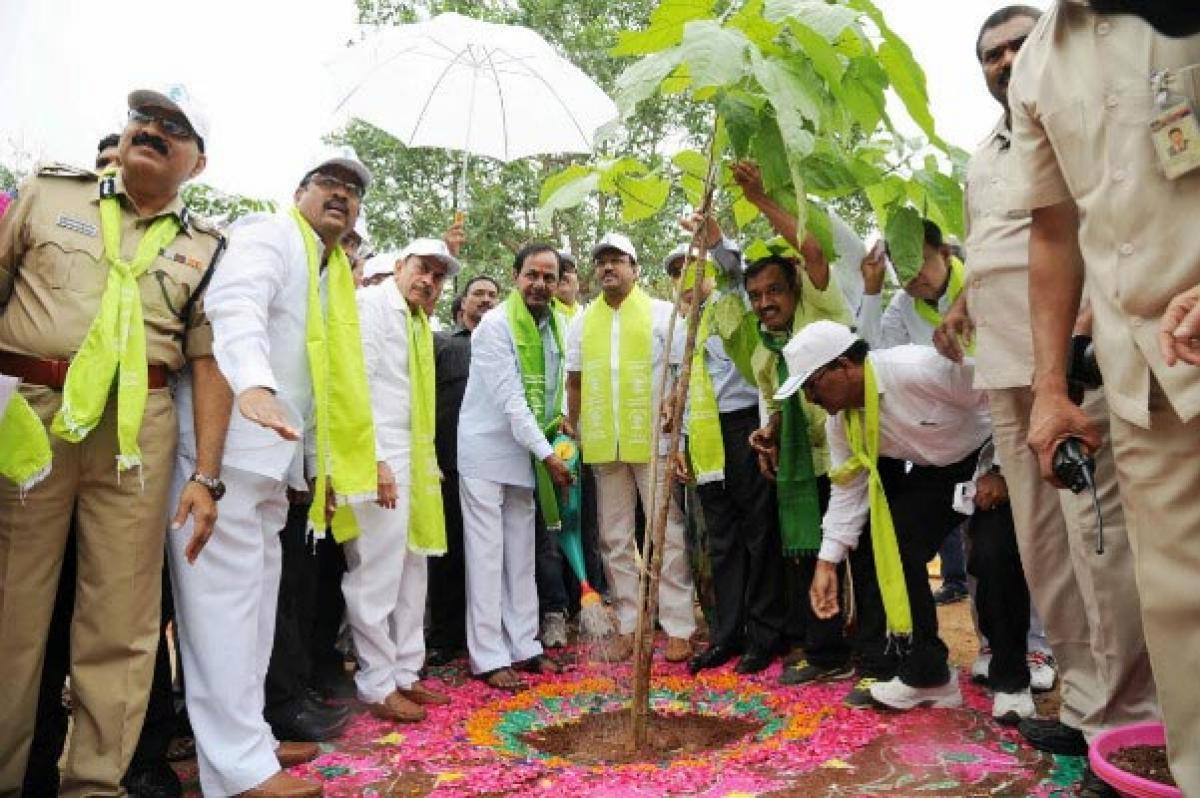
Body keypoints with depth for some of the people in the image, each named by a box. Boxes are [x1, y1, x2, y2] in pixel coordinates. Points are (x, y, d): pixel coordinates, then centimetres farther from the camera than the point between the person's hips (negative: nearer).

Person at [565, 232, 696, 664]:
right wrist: (575, 431, 8)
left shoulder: (662, 312, 2)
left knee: (666, 535, 1)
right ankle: (628, 625, 21)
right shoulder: (582, 321, 12)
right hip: (603, 445, 4)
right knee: (615, 538, 9)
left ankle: (678, 627, 11)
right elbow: (574, 382, 14)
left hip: (654, 440, -3)